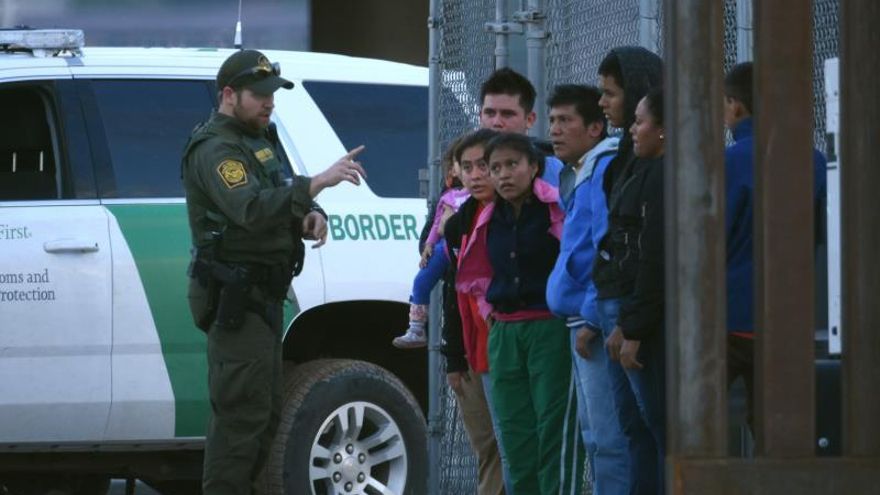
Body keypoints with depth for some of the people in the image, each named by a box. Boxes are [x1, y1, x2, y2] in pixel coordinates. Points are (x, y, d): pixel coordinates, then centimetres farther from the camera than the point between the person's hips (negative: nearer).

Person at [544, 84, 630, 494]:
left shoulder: (606, 170, -13)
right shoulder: (576, 175, 19)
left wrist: (592, 320, -19)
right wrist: (583, 320, 18)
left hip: (599, 324, -11)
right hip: (583, 321, 11)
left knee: (607, 438, -12)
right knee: (594, 434, 15)